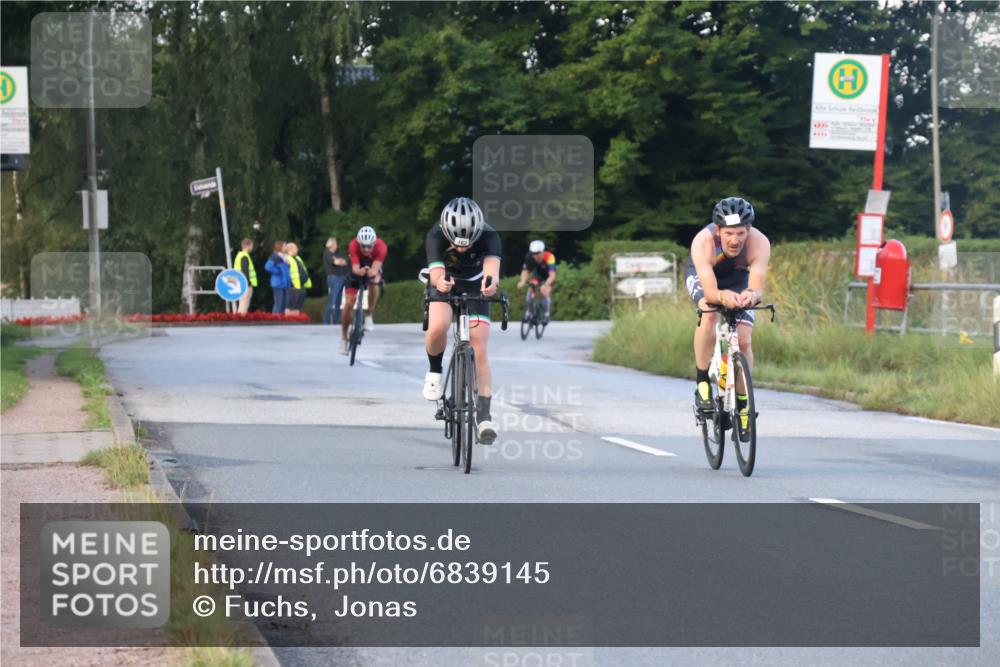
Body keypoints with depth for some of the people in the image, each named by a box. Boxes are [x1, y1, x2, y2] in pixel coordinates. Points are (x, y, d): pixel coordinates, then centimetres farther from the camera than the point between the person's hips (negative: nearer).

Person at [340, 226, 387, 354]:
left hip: (373, 268, 0)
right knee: (349, 304, -8)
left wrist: (372, 273, -66)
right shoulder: (353, 245, -34)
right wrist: (360, 271, -66)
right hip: (357, 269, 0)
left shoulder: (381, 246, -34)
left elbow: (375, 268, -43)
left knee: (374, 283, -34)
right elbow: (355, 267, -43)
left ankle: (368, 316, -12)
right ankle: (343, 337, 8)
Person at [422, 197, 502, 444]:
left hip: (475, 287, 0)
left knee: (479, 351, -12)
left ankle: (484, 415, -8)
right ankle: (435, 372, -2)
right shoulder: (436, 236, -32)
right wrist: (439, 281, -70)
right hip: (446, 285, 0)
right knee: (437, 328, -30)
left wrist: (491, 282, -74)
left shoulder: (489, 236, -33)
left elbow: (492, 265, -51)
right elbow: (435, 271, -46)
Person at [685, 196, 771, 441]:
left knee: (744, 341, -9)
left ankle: (742, 404, 11)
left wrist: (751, 295, -69)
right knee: (709, 314, -32)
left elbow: (758, 287, -45)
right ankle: (702, 383, -18)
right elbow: (709, 291, -48)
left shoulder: (759, 243, -36)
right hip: (701, 274, -2)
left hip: (737, 277, 2)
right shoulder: (703, 242, -40)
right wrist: (722, 296, -70)